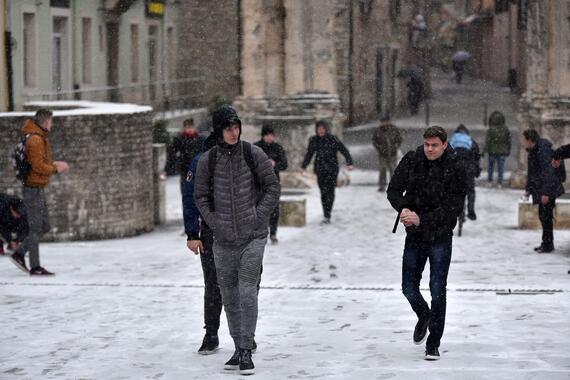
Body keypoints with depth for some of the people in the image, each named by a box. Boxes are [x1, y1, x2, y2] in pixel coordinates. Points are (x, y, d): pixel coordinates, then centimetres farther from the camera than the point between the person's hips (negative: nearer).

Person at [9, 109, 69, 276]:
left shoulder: (40, 138, 13)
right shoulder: (35, 140, -19)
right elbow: (38, 166, -23)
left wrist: (54, 163, 6)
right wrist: (56, 169, -11)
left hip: (38, 189, 10)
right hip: (34, 188, -10)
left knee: (44, 226, 13)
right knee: (36, 228, -4)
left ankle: (19, 255, 17)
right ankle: (35, 267, 1)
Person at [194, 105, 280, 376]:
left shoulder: (254, 155, -4)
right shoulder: (208, 161, 0)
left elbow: (272, 187, 3)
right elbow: (200, 196, 9)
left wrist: (259, 216, -7)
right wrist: (214, 222, -2)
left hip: (253, 236, -3)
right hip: (223, 239, 3)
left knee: (247, 292, -12)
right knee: (229, 295, 9)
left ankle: (246, 351, -9)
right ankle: (239, 349, 21)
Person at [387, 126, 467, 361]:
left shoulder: (455, 168, -13)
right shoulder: (411, 161, -4)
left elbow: (454, 207, -16)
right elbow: (393, 190, 0)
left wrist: (421, 219, -24)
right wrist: (403, 209, -20)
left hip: (440, 237, -3)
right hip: (414, 236, 3)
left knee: (437, 291, -4)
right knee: (409, 288, 8)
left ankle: (433, 344, 7)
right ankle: (424, 317, 41)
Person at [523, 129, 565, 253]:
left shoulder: (543, 150, -20)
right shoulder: (533, 151, 12)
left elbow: (548, 172, -23)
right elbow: (531, 172, 22)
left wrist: (546, 193, -25)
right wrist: (529, 189, 22)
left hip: (549, 189, -10)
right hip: (540, 189, 10)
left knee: (546, 215, -6)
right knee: (543, 215, 14)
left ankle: (548, 245, 0)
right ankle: (546, 243, 22)